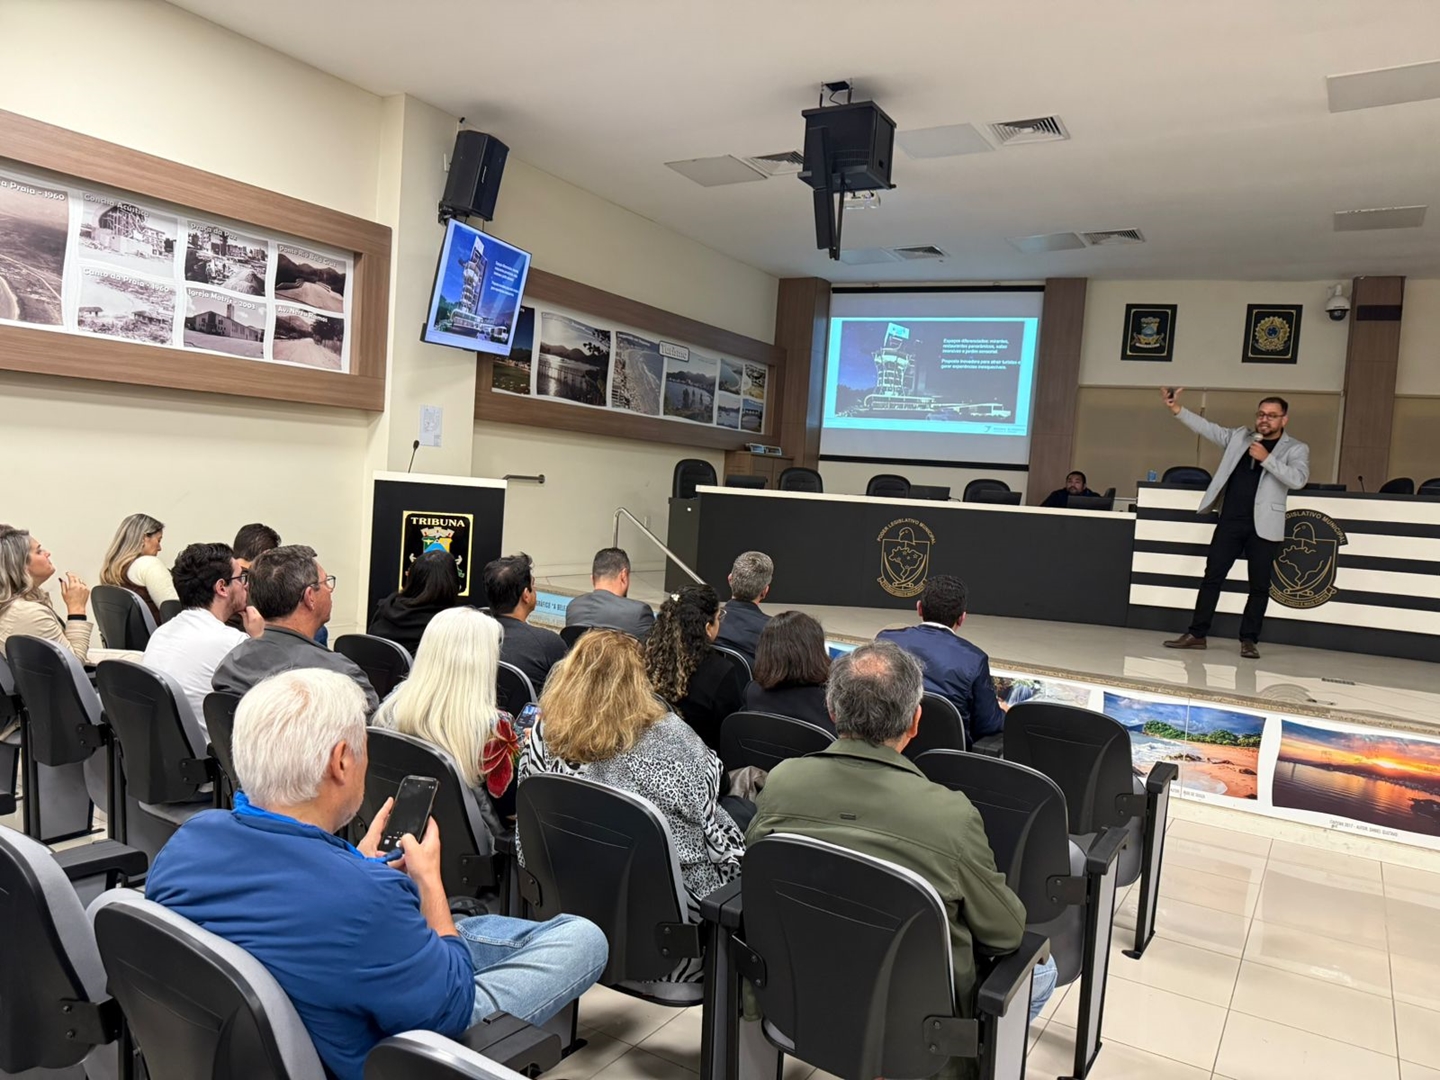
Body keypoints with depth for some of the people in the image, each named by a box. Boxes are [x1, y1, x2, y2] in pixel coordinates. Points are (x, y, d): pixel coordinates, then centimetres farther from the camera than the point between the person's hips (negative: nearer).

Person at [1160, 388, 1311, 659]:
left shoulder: (1296, 449, 4)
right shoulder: (1239, 437, 13)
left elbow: (1298, 479, -13)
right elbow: (1206, 428, 8)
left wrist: (1266, 458, -17)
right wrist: (1176, 409, -3)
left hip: (1263, 526, -2)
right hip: (1230, 521, 3)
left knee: (1259, 585, 2)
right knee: (1212, 576, 2)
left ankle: (1249, 640, 10)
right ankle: (1197, 634, 7)